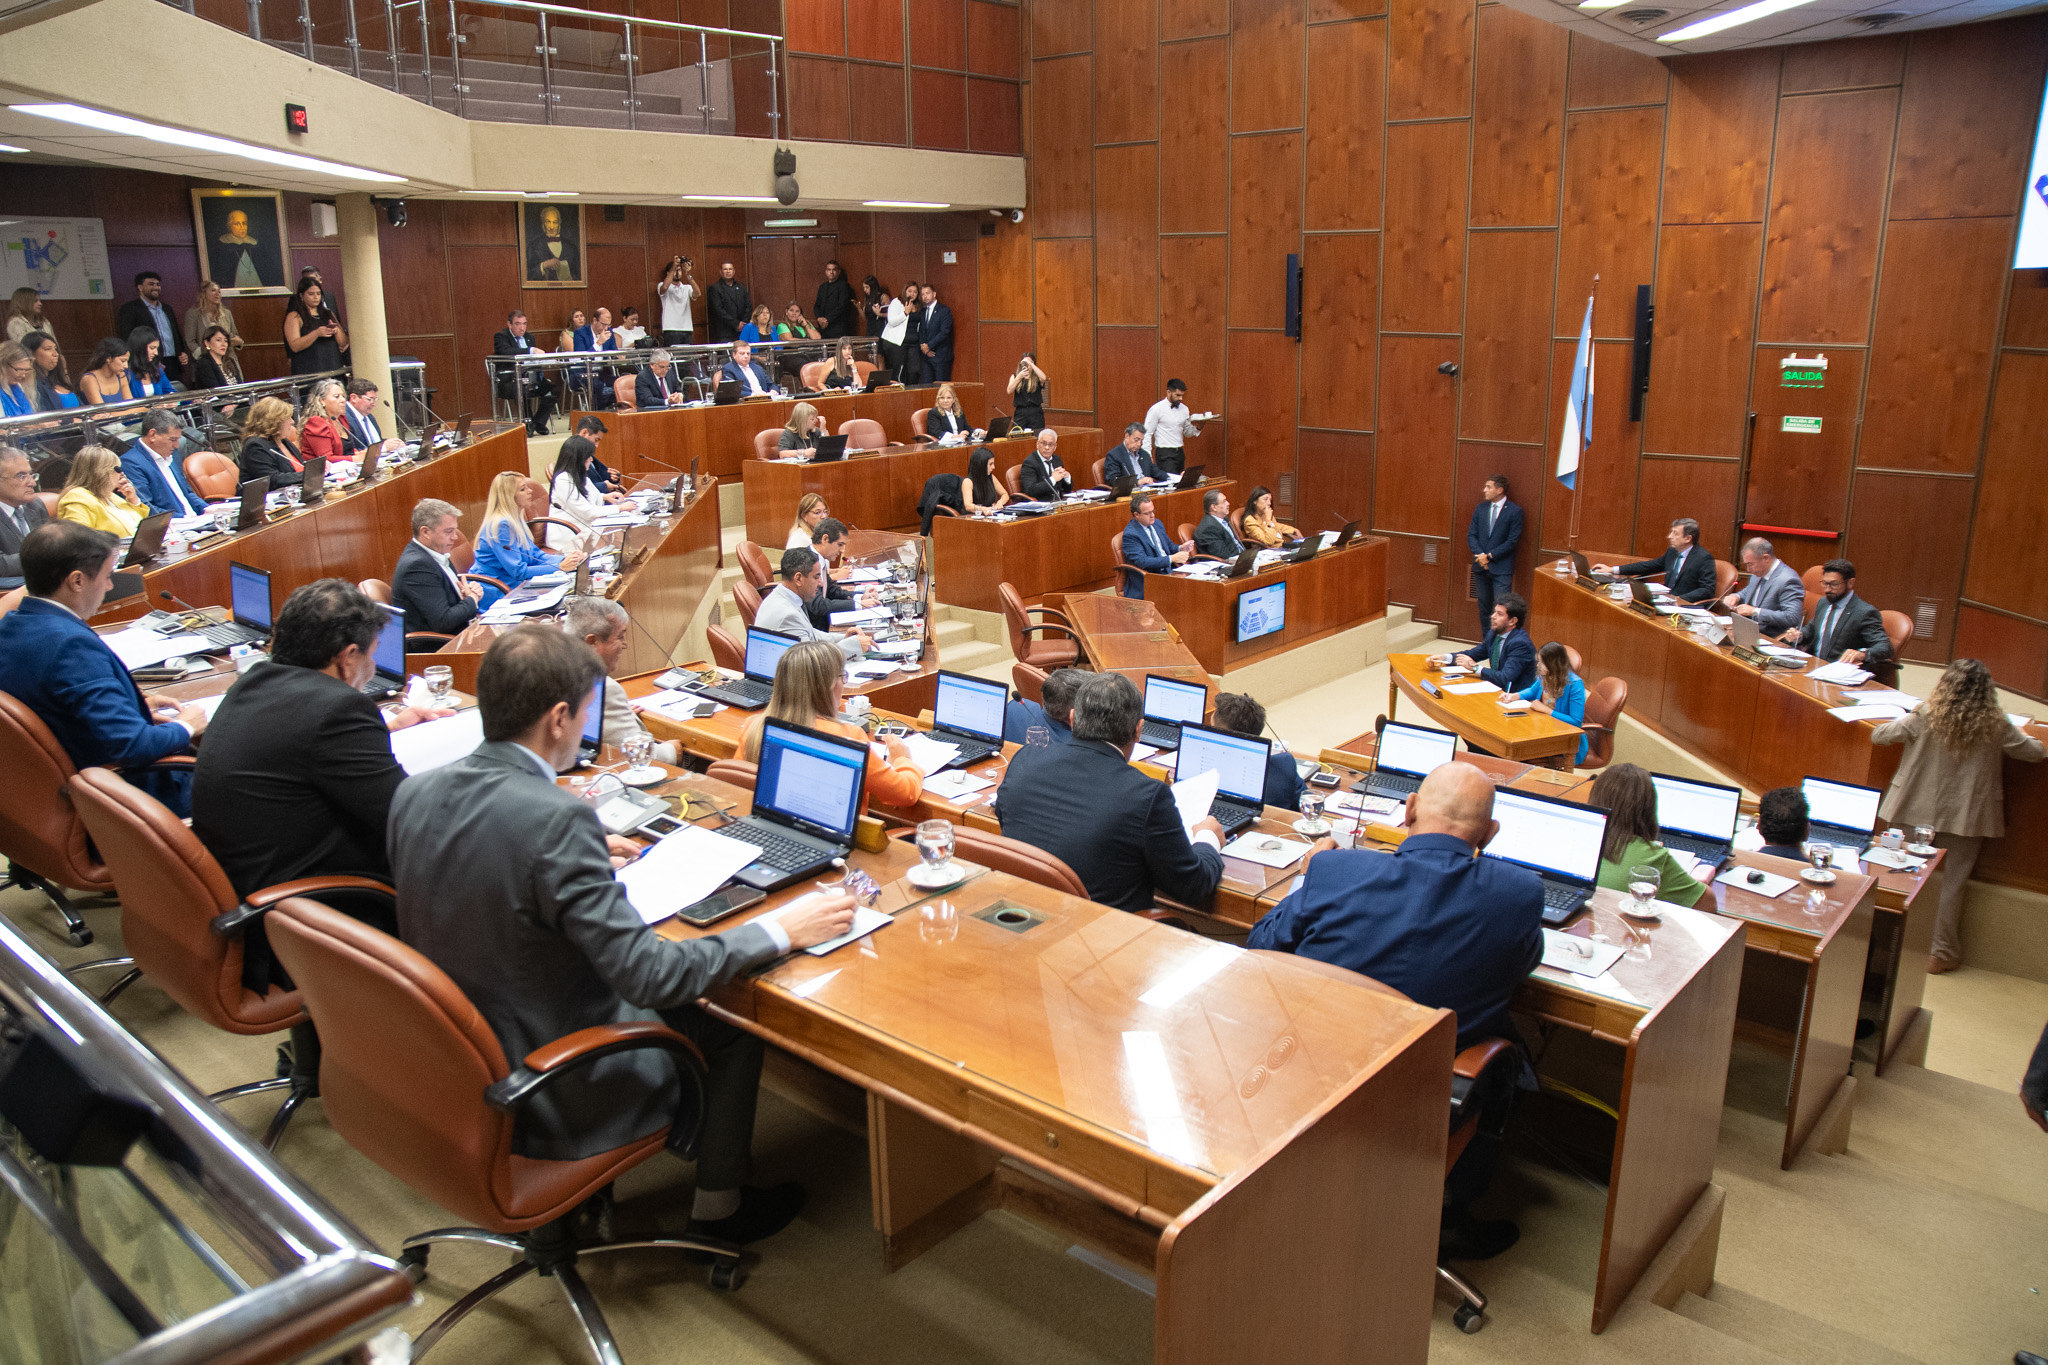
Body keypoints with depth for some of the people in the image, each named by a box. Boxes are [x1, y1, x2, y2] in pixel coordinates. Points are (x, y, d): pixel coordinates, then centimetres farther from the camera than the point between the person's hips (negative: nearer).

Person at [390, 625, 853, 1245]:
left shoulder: (413, 793, -7)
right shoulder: (557, 818, -31)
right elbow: (646, 975, -29)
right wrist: (779, 930, -20)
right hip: (548, 1100, -8)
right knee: (736, 1028, 14)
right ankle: (717, 1209, 31)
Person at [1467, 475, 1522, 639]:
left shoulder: (1514, 511, -5)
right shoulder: (1480, 508, 10)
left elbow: (1512, 541, -8)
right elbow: (1471, 534, 8)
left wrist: (1490, 555, -12)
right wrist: (1480, 555, -8)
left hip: (1501, 568, -5)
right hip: (1481, 566, 5)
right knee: (1484, 606, 10)